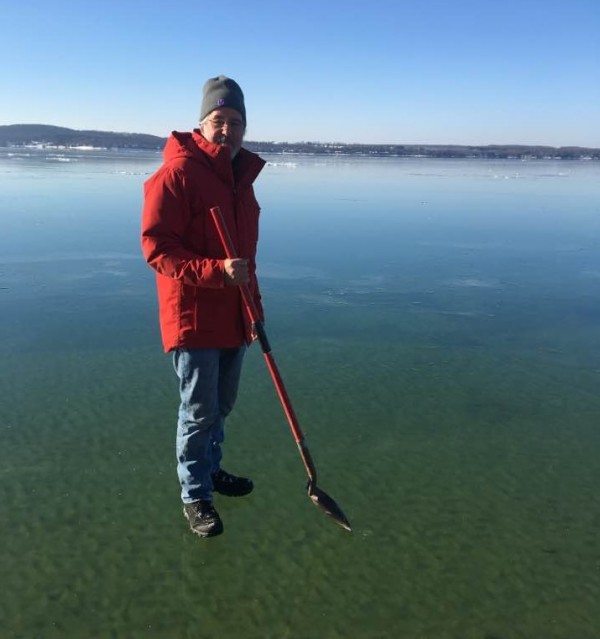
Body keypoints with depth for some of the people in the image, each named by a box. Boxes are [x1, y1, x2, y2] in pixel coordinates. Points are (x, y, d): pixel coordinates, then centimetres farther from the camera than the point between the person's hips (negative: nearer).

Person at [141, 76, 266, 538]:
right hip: (193, 314, -7)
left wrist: (254, 306, 19)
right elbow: (156, 246, -18)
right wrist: (216, 271, -28)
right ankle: (195, 495, 19)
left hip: (234, 315, 8)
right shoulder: (178, 173, -14)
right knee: (199, 409, 1)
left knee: (222, 404, 18)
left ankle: (210, 469, 39)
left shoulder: (242, 175, 12)